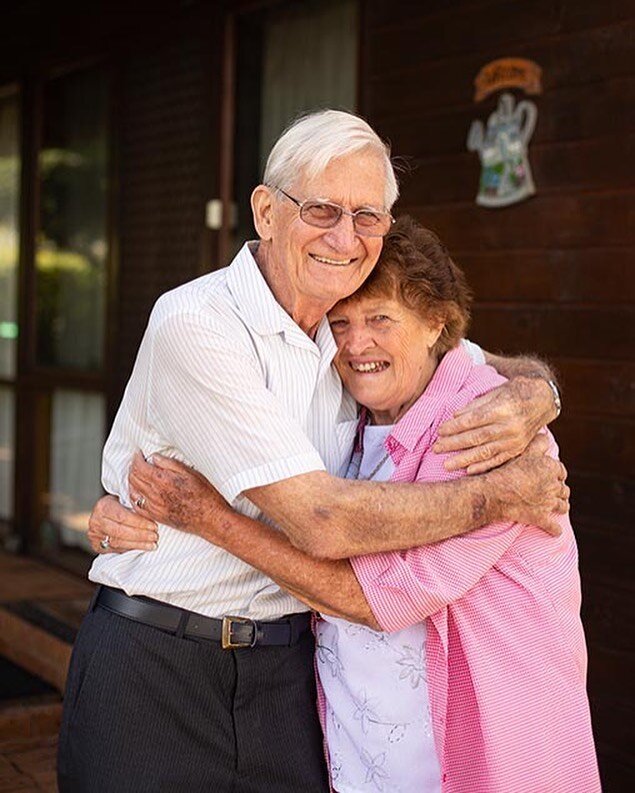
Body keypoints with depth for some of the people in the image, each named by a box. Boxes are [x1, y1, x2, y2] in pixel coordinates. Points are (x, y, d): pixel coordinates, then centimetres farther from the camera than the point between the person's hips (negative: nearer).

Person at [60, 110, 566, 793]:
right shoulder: (194, 323, -17)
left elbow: (509, 370, 15)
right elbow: (320, 518, -23)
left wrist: (527, 401, -11)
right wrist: (504, 494, -14)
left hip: (285, 671, 5)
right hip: (154, 667, -5)